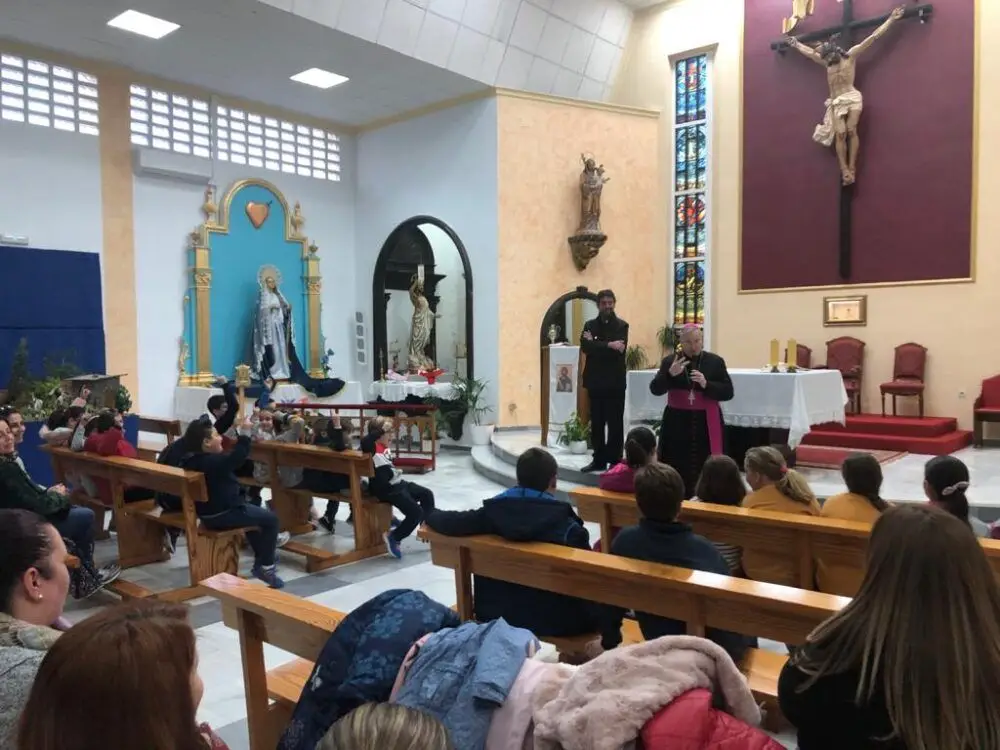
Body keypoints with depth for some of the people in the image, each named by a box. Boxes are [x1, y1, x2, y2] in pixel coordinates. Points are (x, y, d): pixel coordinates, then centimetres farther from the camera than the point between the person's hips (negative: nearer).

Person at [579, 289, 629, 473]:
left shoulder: (621, 325, -1)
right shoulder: (590, 325, 9)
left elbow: (619, 350, -16)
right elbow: (585, 346, -9)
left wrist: (595, 343, -11)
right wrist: (608, 345, -18)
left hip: (615, 382, -3)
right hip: (595, 381, 4)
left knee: (615, 423, 1)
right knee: (596, 423, 9)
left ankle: (615, 461, 8)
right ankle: (599, 459, 17)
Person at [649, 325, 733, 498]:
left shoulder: (715, 361, 3)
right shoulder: (670, 361, 4)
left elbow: (728, 392, 0)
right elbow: (655, 390, -4)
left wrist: (706, 384, -16)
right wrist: (670, 374, -21)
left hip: (706, 424, 0)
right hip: (677, 422, 1)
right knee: (676, 467, -2)